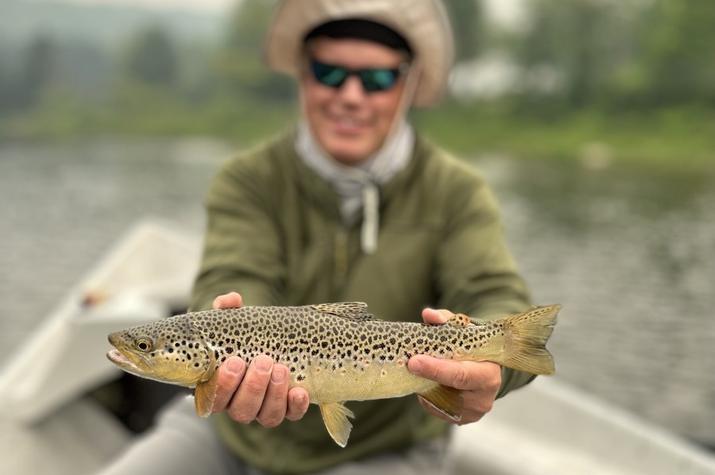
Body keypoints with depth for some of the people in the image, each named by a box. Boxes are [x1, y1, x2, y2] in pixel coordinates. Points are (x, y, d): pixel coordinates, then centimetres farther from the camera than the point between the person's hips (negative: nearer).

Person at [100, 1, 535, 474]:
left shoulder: (455, 194, -8)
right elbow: (232, 287, -24)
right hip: (237, 432, 1)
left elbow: (500, 300, -22)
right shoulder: (249, 181, -8)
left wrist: (491, 361, -45)